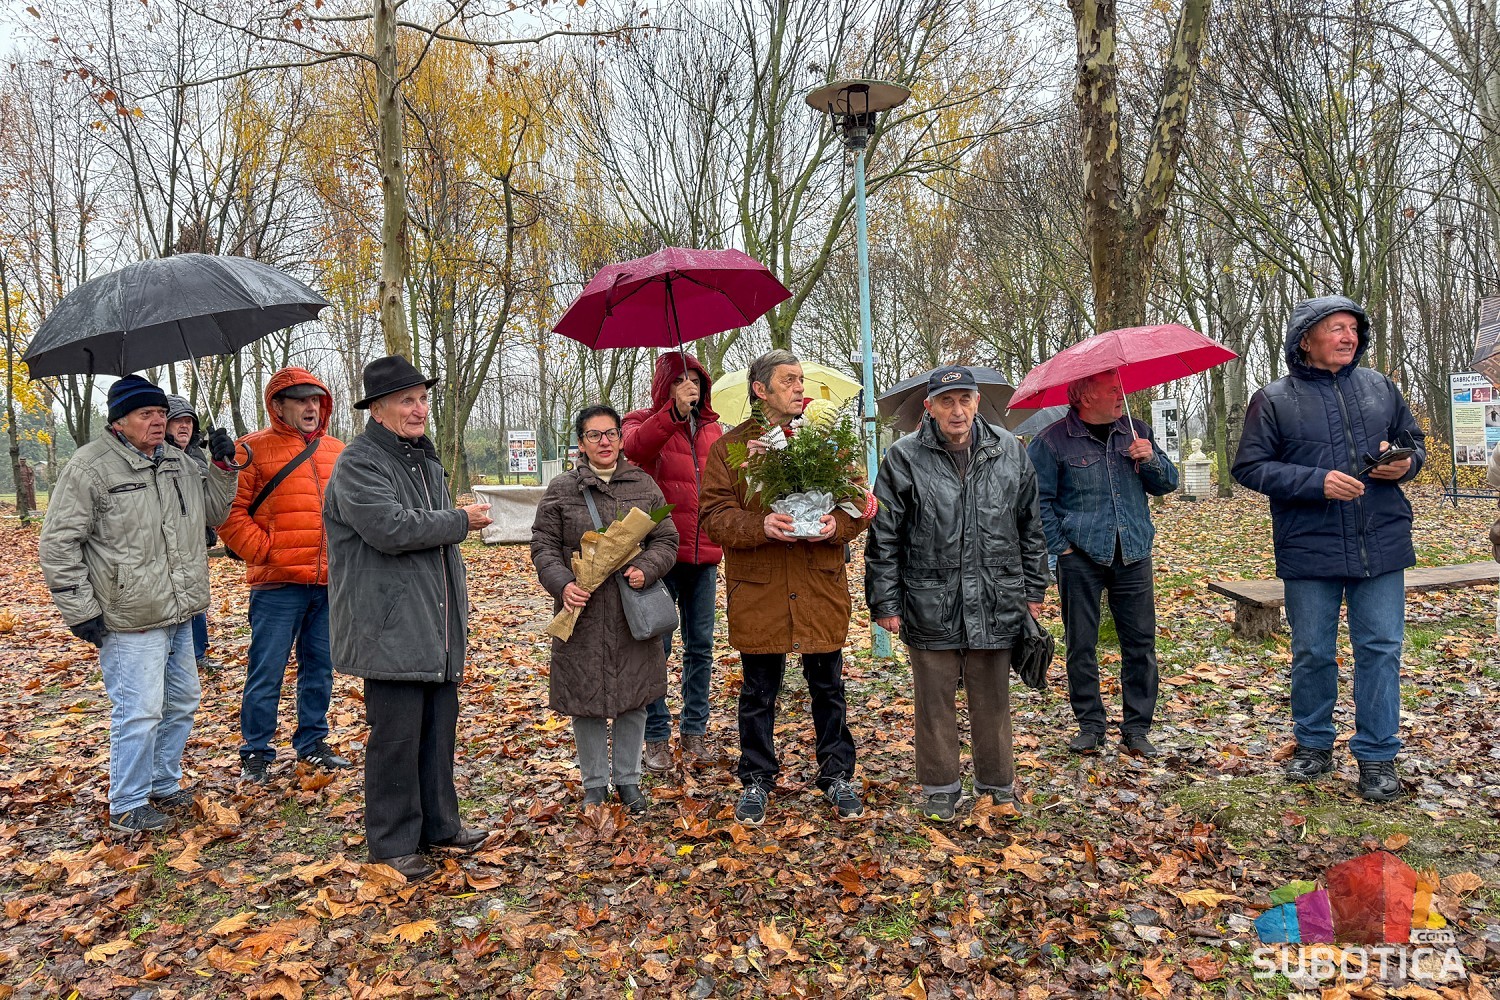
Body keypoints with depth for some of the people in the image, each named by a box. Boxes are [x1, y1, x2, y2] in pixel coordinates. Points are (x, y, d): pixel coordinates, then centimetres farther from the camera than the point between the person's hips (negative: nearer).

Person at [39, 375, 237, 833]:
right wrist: (80, 609, -12)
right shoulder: (91, 465, -11)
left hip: (179, 614, 8)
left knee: (181, 703, 18)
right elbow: (57, 544, -10)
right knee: (139, 712, -4)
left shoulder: (179, 463, 10)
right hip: (131, 622, -8)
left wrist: (222, 467, 4)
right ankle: (127, 808, 13)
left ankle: (164, 786, 35)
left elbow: (213, 512, 20)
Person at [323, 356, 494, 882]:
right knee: (396, 738, -1)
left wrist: (457, 611, 25)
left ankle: (439, 824, 29)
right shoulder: (358, 463, -12)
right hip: (391, 629, -8)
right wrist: (461, 521, -13)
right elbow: (391, 528, -27)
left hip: (438, 627, 9)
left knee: (439, 729, 15)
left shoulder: (427, 460, 18)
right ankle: (392, 842, 14)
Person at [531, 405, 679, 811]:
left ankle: (628, 779, 27)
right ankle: (594, 784, 24)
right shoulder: (561, 490, 3)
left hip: (634, 613, 2)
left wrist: (647, 568, -14)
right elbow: (543, 546, 1)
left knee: (633, 698, 10)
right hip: (583, 614, -1)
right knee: (586, 700, 6)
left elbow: (666, 539, 6)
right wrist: (563, 584, -16)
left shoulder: (644, 487, 7)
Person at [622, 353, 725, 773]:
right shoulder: (644, 421, -1)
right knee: (657, 645, 2)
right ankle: (656, 738, 12)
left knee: (701, 646, 11)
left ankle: (695, 732, 23)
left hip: (704, 555, 5)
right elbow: (635, 446, -25)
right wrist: (675, 411, -35)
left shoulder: (711, 428, 14)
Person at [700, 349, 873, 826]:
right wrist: (761, 526, -22)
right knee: (759, 692, 11)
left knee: (828, 688, 12)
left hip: (821, 588, 2)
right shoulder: (729, 447, 2)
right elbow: (715, 513, -5)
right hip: (757, 590, -1)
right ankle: (757, 779, 27)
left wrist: (837, 525, -16)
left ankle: (837, 774, 29)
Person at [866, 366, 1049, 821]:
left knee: (993, 701, 13)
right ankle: (940, 789, 26)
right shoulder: (904, 458, -5)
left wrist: (1034, 590, 13)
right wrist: (885, 601, -4)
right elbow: (884, 536, -2)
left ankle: (998, 785, 31)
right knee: (935, 702, 9)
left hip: (996, 604, 2)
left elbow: (1030, 526, 13)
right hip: (930, 606, -2)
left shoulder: (1009, 451, 4)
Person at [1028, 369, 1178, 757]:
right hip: (1081, 558, -3)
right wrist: (1059, 546, -9)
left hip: (1133, 556, 4)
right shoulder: (1055, 440, -4)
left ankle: (1137, 729, 16)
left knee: (1141, 643, 4)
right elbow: (1037, 498, -5)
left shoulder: (1136, 431, 10)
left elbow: (1167, 484, 15)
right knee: (1081, 645, 4)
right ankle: (1090, 725, 19)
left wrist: (1151, 460, -5)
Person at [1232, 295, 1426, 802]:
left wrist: (1407, 462, -5)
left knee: (1381, 649, 5)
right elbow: (1249, 467, -7)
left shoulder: (1380, 387, 8)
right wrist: (1316, 482, -18)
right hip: (1309, 549, -2)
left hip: (1381, 545, 3)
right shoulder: (1273, 400, -3)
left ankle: (1378, 756, 18)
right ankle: (1313, 744, 28)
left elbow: (1413, 439, 19)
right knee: (1312, 653, 10)